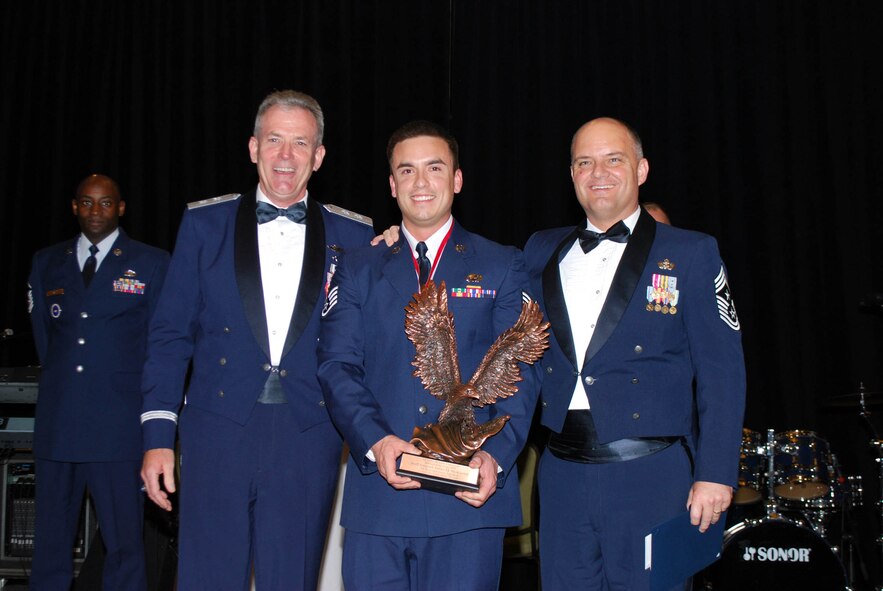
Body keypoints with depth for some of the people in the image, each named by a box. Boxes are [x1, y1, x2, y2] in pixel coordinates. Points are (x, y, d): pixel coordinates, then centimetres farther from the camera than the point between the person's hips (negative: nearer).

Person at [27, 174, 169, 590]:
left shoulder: (151, 264, 5)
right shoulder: (46, 262, 15)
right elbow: (43, 334, 21)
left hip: (119, 426, -3)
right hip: (57, 423, 3)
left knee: (124, 544, -2)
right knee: (50, 542, 7)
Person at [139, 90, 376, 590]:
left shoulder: (353, 236, 6)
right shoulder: (204, 224, 7)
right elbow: (171, 335, 5)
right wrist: (158, 435, -1)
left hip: (308, 440, 0)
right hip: (218, 431, 0)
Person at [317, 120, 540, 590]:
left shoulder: (502, 266, 9)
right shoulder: (358, 270, 13)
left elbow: (518, 370, 2)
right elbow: (336, 366, 3)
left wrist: (496, 453, -15)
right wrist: (375, 440, -15)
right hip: (377, 492, 1)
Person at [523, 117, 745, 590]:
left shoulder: (690, 254, 0)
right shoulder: (542, 252, 11)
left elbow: (721, 372, -2)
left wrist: (715, 473, -9)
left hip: (650, 478, -3)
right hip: (562, 475, 4)